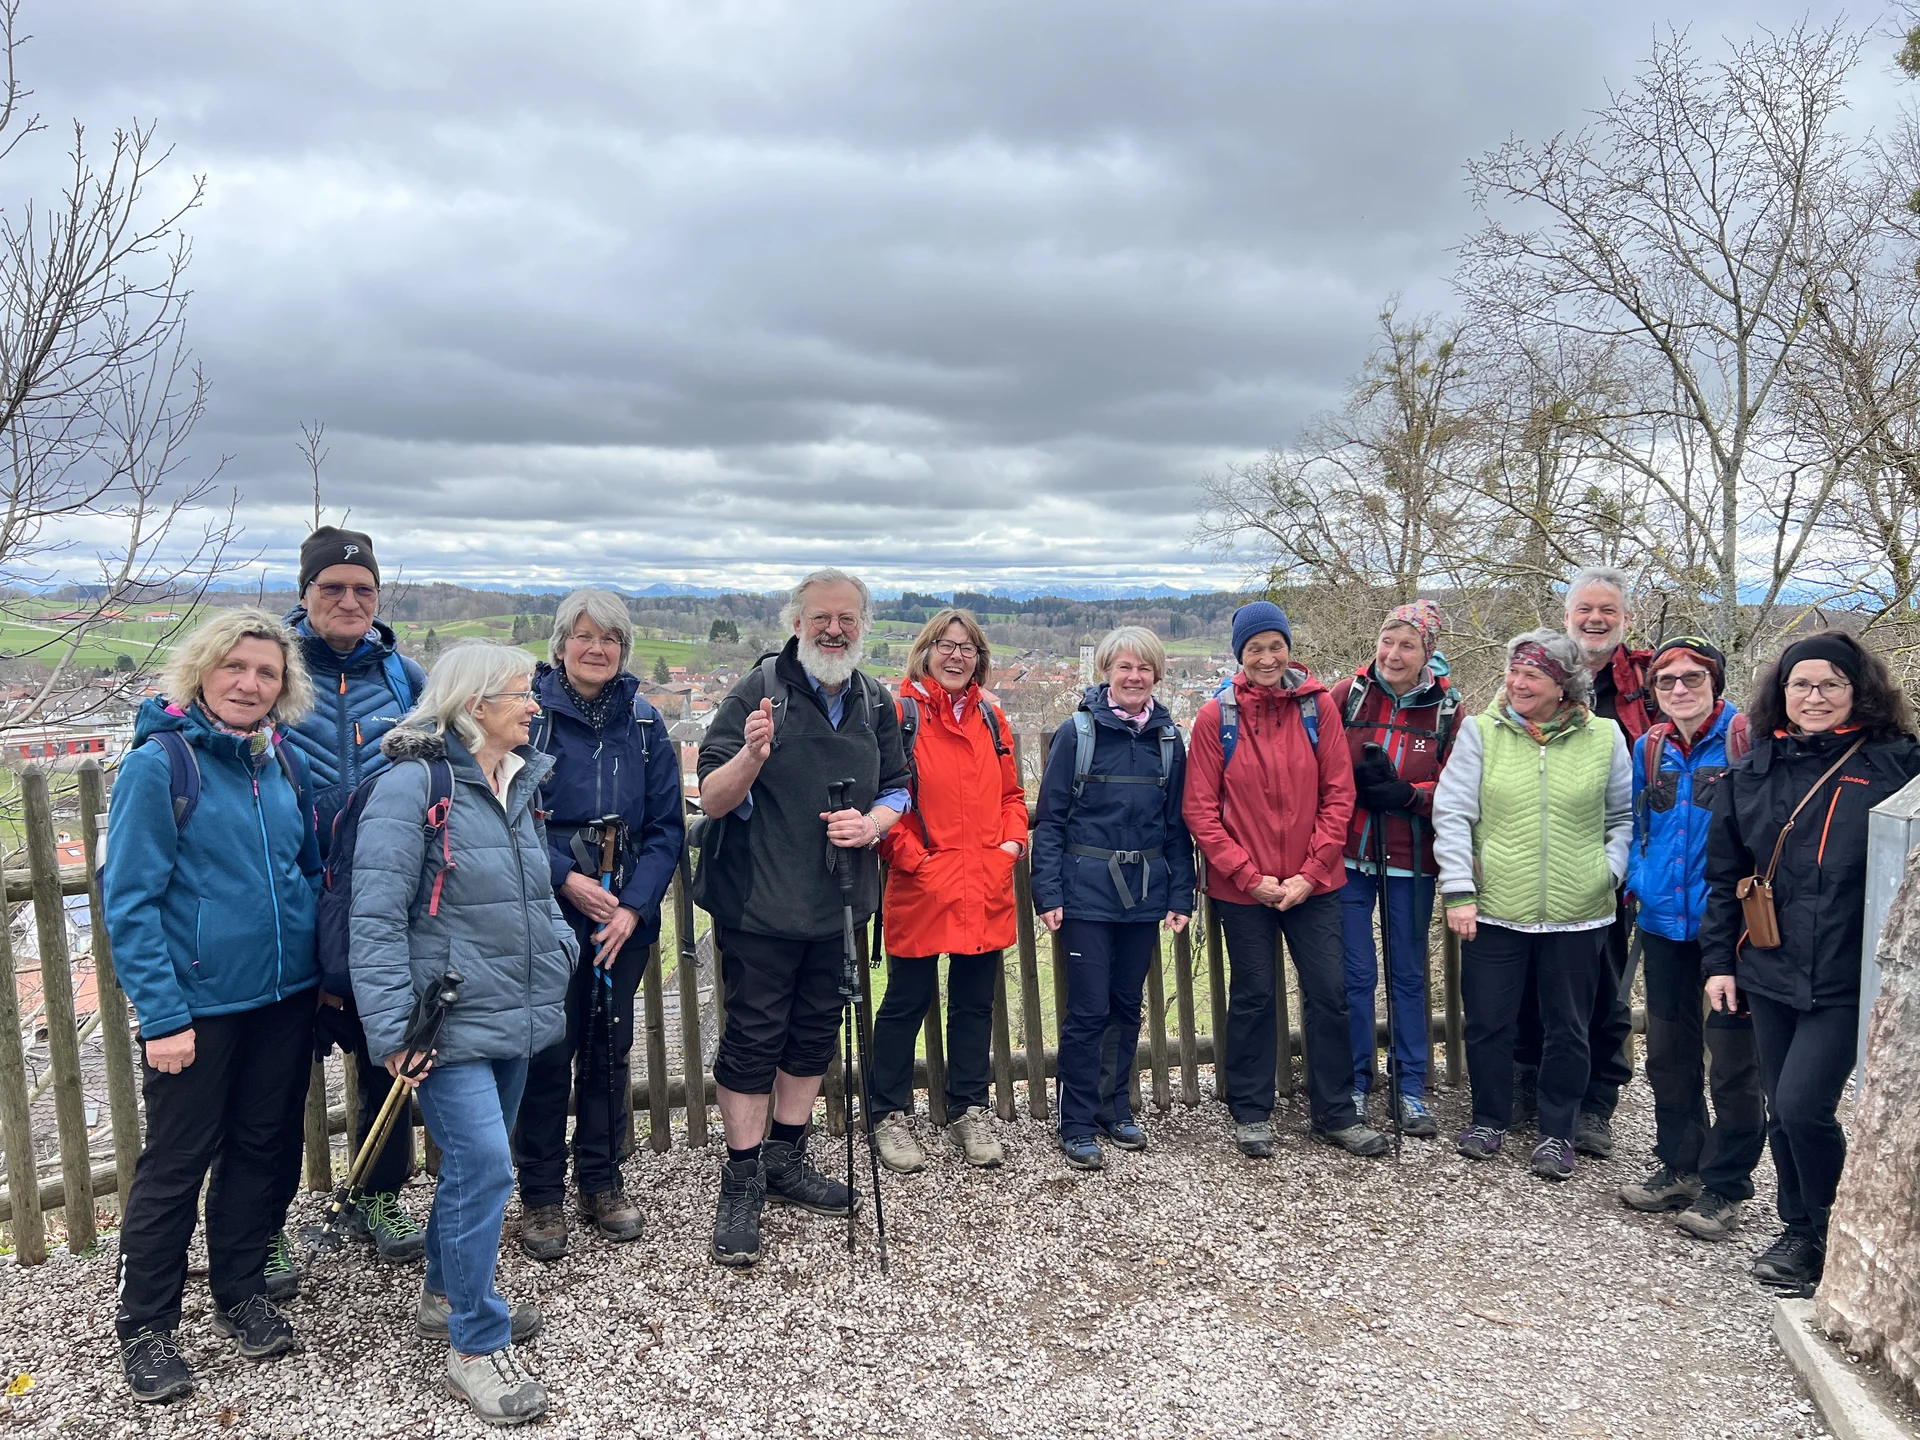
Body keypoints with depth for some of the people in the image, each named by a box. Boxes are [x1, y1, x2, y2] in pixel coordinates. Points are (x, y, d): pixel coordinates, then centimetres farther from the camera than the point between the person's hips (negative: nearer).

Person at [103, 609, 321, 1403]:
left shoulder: (282, 762, 5)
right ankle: (145, 1325, 25)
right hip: (199, 1004, -5)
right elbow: (130, 900, -13)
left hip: (285, 996, 5)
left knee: (266, 1146, 16)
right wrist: (162, 1013, -17)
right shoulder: (159, 764, -12)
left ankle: (240, 1291, 34)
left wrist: (326, 972, 10)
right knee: (176, 1161, 7)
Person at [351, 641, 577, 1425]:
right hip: (450, 1026, -8)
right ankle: (477, 1348, 7)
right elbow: (376, 919, -17)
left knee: (474, 1163, 18)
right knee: (483, 1167, -9)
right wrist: (393, 1030, -18)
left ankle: (447, 1295, 38)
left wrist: (562, 949, 6)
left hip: (515, 1019, 8)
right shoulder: (412, 787, -15)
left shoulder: (519, 785, 9)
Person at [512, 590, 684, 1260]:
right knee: (548, 1053, 2)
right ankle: (540, 1195, 20)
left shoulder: (644, 723, 4)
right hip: (547, 915, -3)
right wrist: (565, 879, -16)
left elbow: (667, 825, 2)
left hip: (626, 918, 3)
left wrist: (633, 905, -10)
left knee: (610, 1047, 12)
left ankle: (601, 1181, 29)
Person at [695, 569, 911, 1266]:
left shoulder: (876, 703, 6)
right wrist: (752, 754, -35)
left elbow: (898, 787, 14)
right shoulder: (758, 690, -11)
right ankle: (741, 1183, 16)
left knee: (814, 1034, 16)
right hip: (760, 904, -5)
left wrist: (874, 822, -8)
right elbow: (713, 799, -15)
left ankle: (786, 1159, 33)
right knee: (753, 1039, 2)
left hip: (838, 902, 6)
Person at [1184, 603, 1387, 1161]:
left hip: (1314, 882, 2)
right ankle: (1251, 1113, 26)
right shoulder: (1216, 717, -6)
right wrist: (1250, 875, -11)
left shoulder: (1318, 706, -2)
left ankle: (1335, 1113, 25)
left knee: (1329, 993, 7)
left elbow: (1338, 794, -2)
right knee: (1252, 997, 10)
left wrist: (1311, 872, -9)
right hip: (1243, 887, -1)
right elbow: (1200, 809, -6)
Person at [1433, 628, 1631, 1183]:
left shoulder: (1603, 737, 2)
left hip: (1577, 915, 1)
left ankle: (1557, 1132, 28)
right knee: (1488, 1021, 9)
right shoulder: (1481, 731, -2)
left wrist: (1611, 871, -2)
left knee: (1567, 1028, 11)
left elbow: (1625, 815, 11)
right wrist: (1458, 891, -10)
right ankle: (1489, 1119, 30)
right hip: (1494, 909, 0)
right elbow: (1452, 813, -5)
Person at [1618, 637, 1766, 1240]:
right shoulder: (1648, 748, 7)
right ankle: (1679, 1166, 32)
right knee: (1668, 1049, 16)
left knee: (1732, 1056, 3)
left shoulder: (1749, 741, -10)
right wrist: (1639, 880, 3)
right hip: (1664, 920, 6)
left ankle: (1725, 1185, 17)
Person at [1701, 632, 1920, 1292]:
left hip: (1849, 980, -4)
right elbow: (1723, 873, 11)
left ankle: (1838, 1241, 13)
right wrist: (1718, 959, 7)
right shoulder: (1752, 772, 8)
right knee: (1782, 1111, 12)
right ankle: (1800, 1232, 31)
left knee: (1802, 1105, -10)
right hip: (1769, 971, 4)